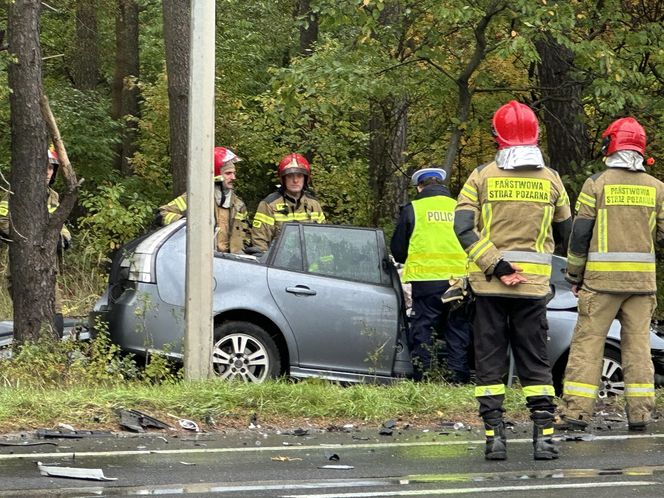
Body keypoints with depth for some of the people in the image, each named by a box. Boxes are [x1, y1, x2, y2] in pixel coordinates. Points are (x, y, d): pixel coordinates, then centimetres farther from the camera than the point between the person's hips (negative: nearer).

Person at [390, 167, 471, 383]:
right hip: (459, 276, 2)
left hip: (426, 278, -2)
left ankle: (421, 377, 1)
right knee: (457, 329, 9)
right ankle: (460, 376, 7)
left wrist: (408, 261, 29)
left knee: (422, 327, 4)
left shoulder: (412, 209, 3)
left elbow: (398, 249, 8)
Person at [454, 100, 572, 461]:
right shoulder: (551, 180, 2)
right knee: (535, 362, 7)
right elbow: (565, 233, 13)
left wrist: (495, 264, -13)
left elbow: (463, 228, -14)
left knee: (490, 361, 5)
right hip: (534, 284, 1)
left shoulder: (482, 177, -3)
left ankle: (494, 436, 1)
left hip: (489, 284, -1)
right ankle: (543, 436, -1)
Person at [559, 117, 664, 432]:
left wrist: (574, 275, 6)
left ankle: (576, 410, -5)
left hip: (602, 277, -3)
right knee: (637, 344, 8)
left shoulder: (597, 184, -3)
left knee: (587, 341, 0)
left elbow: (580, 233, -3)